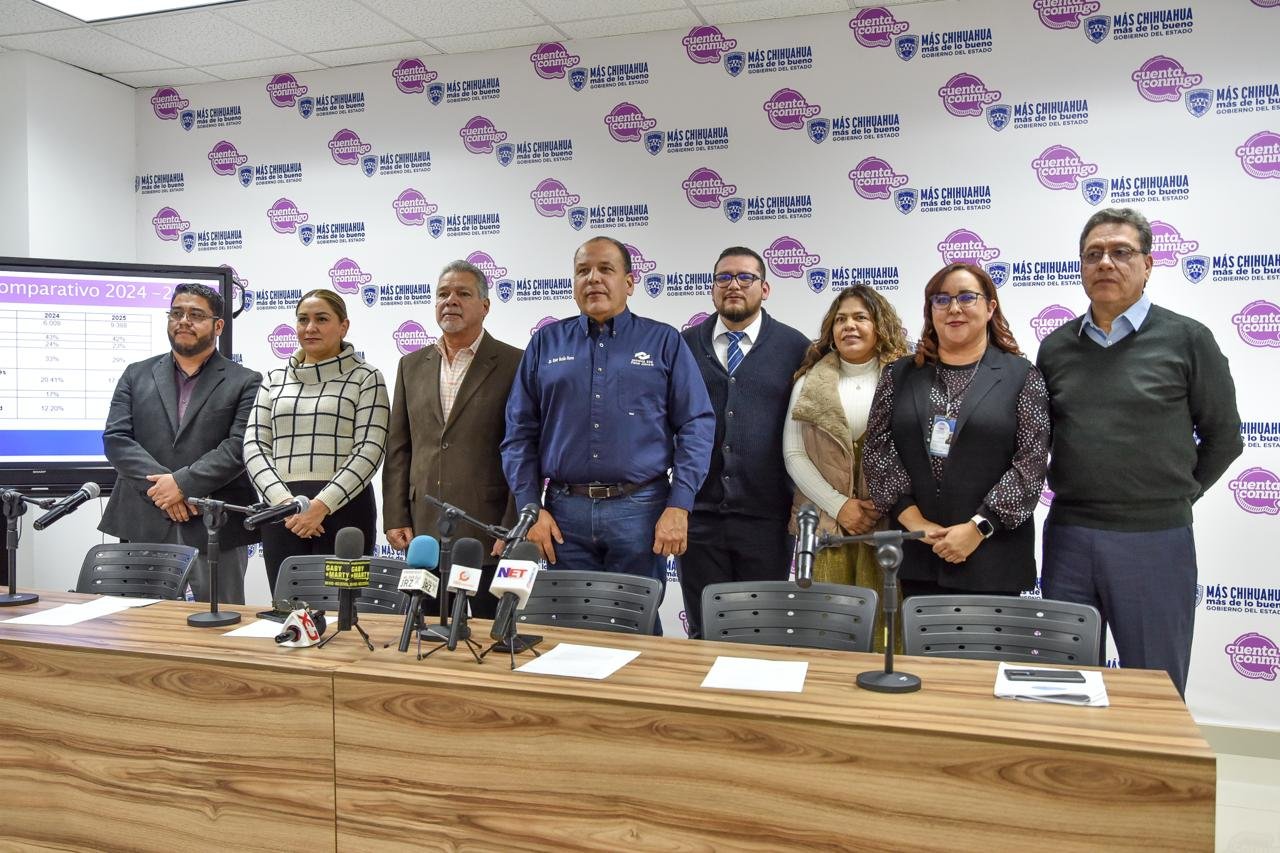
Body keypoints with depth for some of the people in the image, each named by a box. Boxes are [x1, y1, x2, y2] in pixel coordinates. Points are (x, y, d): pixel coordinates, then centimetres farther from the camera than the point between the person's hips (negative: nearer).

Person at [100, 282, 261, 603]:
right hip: (146, 525, 3)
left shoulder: (245, 382, 4)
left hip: (217, 529, -2)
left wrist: (182, 483, -16)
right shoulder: (137, 375, 14)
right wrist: (159, 486, -11)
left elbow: (240, 445, -8)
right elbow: (115, 438, 3)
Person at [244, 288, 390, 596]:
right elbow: (254, 445, 8)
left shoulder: (365, 379, 2)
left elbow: (369, 450, -6)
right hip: (280, 511, 4)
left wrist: (322, 505, -14)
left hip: (344, 508, -3)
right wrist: (284, 501, -7)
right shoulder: (275, 379, 15)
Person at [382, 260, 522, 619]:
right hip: (422, 531, 4)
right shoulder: (412, 365, 13)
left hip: (488, 532, -4)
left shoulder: (514, 365, -2)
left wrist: (512, 528, -10)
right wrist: (396, 519, 5)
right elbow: (398, 449, 12)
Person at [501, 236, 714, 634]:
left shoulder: (664, 342, 6)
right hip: (564, 511, 2)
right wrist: (530, 508, -1)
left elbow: (696, 426, 1)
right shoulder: (546, 343, 10)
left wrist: (678, 506, -8)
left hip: (640, 510, -1)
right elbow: (519, 432, 8)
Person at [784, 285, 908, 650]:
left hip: (887, 523, -1)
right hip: (825, 521, 2)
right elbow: (793, 454, 4)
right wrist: (839, 506, -6)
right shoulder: (809, 381, 9)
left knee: (882, 626, -3)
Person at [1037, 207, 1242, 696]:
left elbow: (1222, 437, 4)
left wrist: (1175, 496, 7)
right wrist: (1073, 494, 9)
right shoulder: (1055, 347, 7)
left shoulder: (1186, 339, -3)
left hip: (1155, 540, -3)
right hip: (1068, 537, 3)